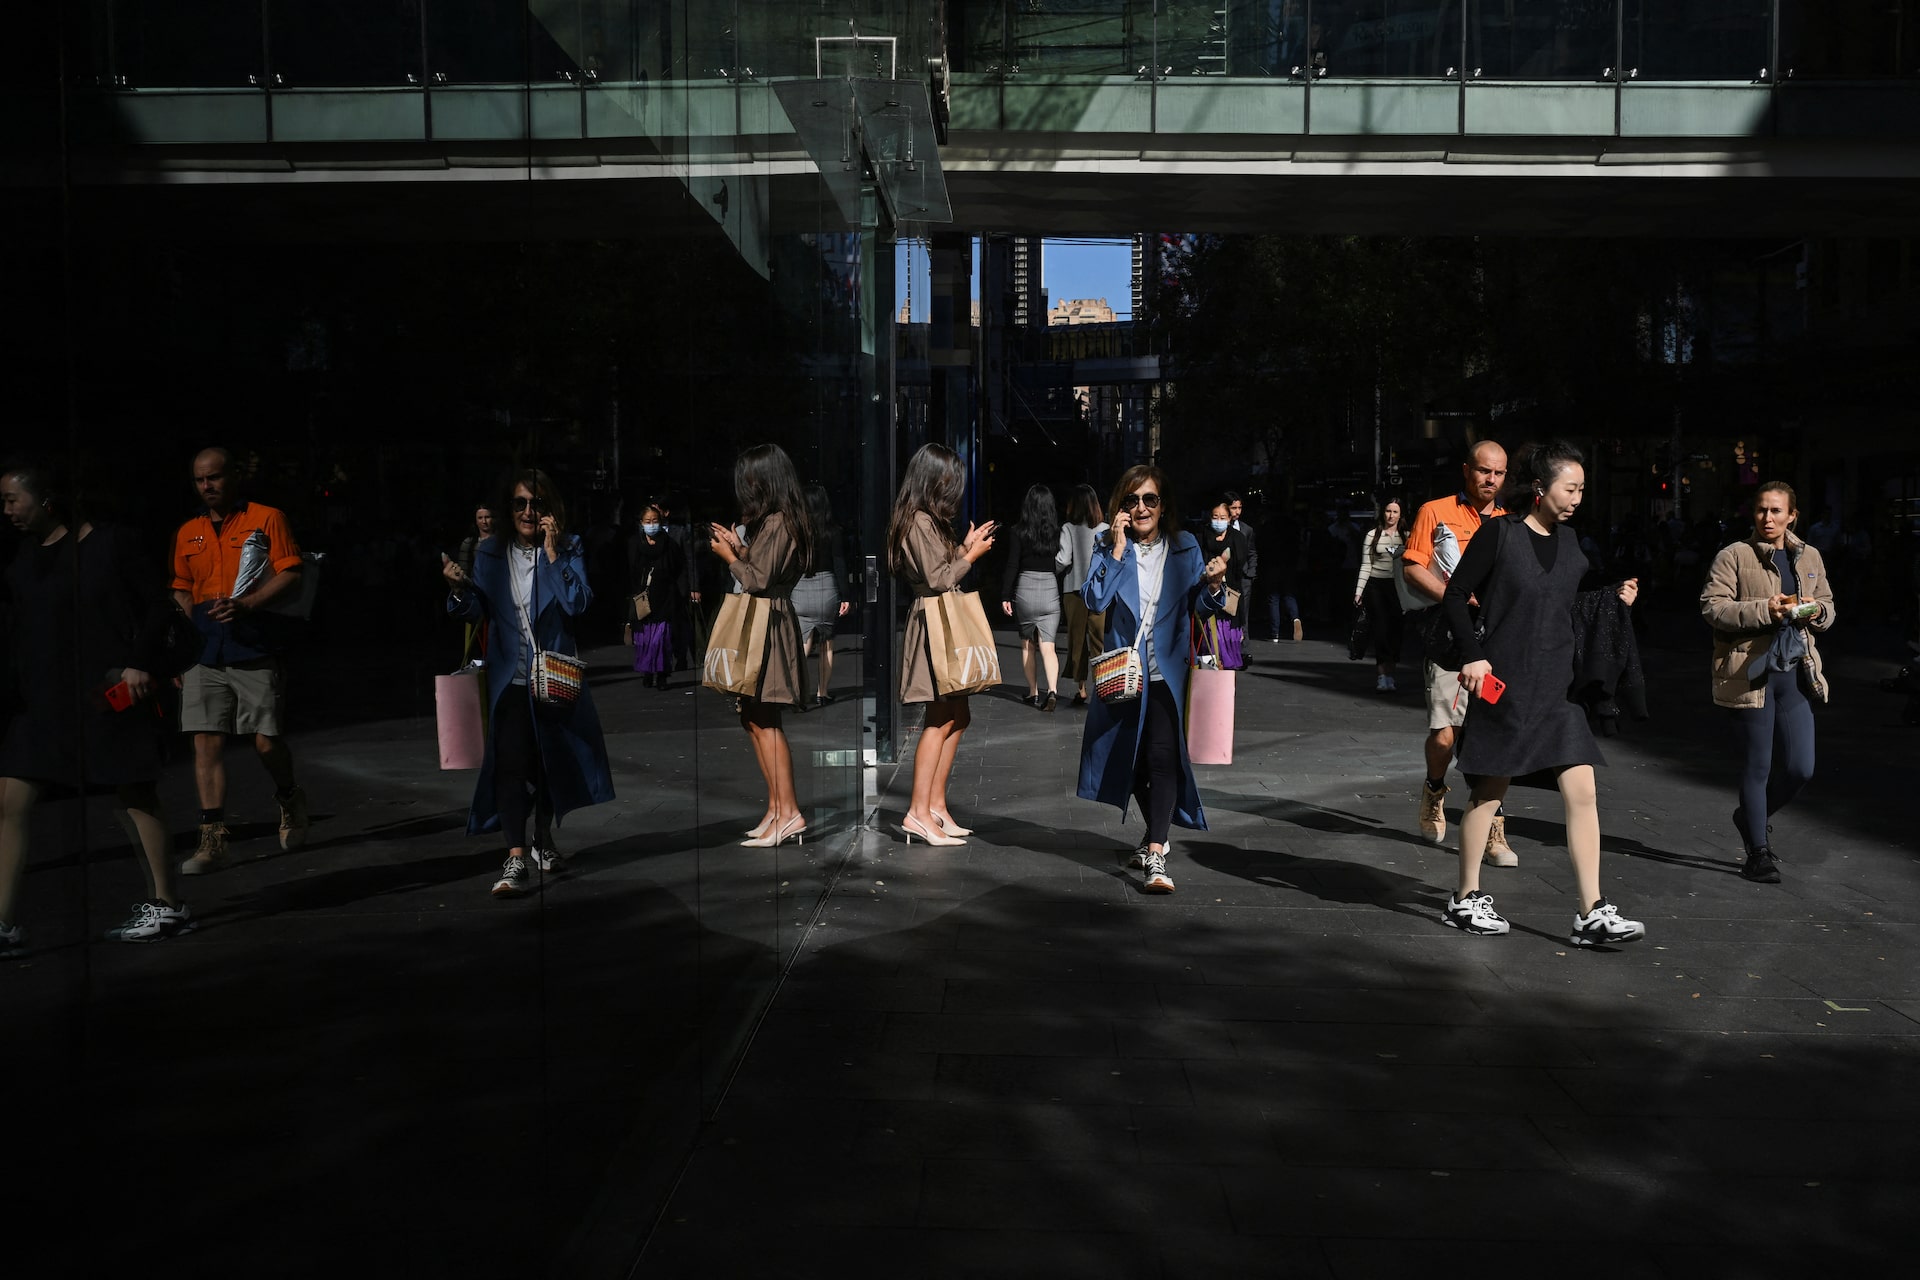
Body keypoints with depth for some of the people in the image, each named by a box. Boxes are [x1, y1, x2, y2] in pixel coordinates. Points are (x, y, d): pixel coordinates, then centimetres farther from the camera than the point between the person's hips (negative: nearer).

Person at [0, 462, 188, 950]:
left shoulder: (111, 544, -6)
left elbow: (156, 607, -5)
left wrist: (141, 664, -13)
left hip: (109, 695, -6)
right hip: (42, 699, 6)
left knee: (134, 797, 3)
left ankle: (167, 905, 14)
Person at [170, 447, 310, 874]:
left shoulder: (266, 519, 2)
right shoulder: (188, 533, 16)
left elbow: (291, 577, -6)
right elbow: (182, 593, 19)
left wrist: (246, 604, -20)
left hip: (254, 646, -4)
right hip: (203, 652, 4)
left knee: (266, 740, -2)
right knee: (206, 741, -2)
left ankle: (289, 800, 29)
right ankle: (212, 840, 0)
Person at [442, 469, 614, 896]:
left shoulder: (567, 548, -1)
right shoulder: (490, 554, 3)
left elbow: (578, 604, -15)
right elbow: (479, 612, 1)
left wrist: (552, 552, -18)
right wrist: (460, 588, -18)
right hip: (510, 676, 0)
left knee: (550, 759, 13)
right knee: (510, 762, -12)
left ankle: (543, 840, 32)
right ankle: (516, 858, -14)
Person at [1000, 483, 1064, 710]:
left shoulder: (1019, 532, -5)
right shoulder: (1057, 531, -1)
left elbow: (1012, 566, -6)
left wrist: (1005, 596, -1)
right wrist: (1063, 593, 9)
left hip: (1025, 589, -1)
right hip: (1051, 589, 1)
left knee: (1027, 644, 15)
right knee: (1047, 646, 0)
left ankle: (1033, 693, 20)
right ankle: (1052, 689, -20)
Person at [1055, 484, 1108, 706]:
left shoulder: (1068, 529, -7)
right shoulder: (1105, 529, -1)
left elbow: (1062, 561, -13)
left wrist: (1052, 571, 6)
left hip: (1074, 590, -1)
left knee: (1077, 639, 9)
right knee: (1100, 638, 4)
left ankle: (1081, 689, 12)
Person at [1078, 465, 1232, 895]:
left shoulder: (1184, 547, 2)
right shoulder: (1110, 546, 1)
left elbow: (1203, 608, 0)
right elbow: (1094, 601, -13)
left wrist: (1213, 584, -20)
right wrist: (1118, 551, -16)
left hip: (1168, 670, -2)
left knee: (1163, 755, -18)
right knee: (1131, 758, 14)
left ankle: (1155, 854, -21)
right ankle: (1156, 836, 36)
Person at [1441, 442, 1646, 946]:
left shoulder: (1570, 547, 11)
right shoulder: (1500, 534, -6)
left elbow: (1570, 615, 19)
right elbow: (1456, 594, -6)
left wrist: (1615, 601, 3)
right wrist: (1473, 654, -15)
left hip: (1556, 691, 5)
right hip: (1503, 686, -5)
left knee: (1582, 792, -3)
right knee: (1489, 791, 5)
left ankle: (1592, 914, 1)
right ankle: (1466, 898, 20)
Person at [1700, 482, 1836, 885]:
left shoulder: (1810, 557, 12)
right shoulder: (1734, 556, -4)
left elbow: (1827, 606, 22)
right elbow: (1712, 606, -10)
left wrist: (1816, 612, -2)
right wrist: (1764, 610, -21)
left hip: (1796, 670, 5)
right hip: (1751, 671, -5)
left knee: (1800, 768, 3)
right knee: (1758, 766, 2)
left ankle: (1753, 817, 31)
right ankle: (1759, 851, 15)